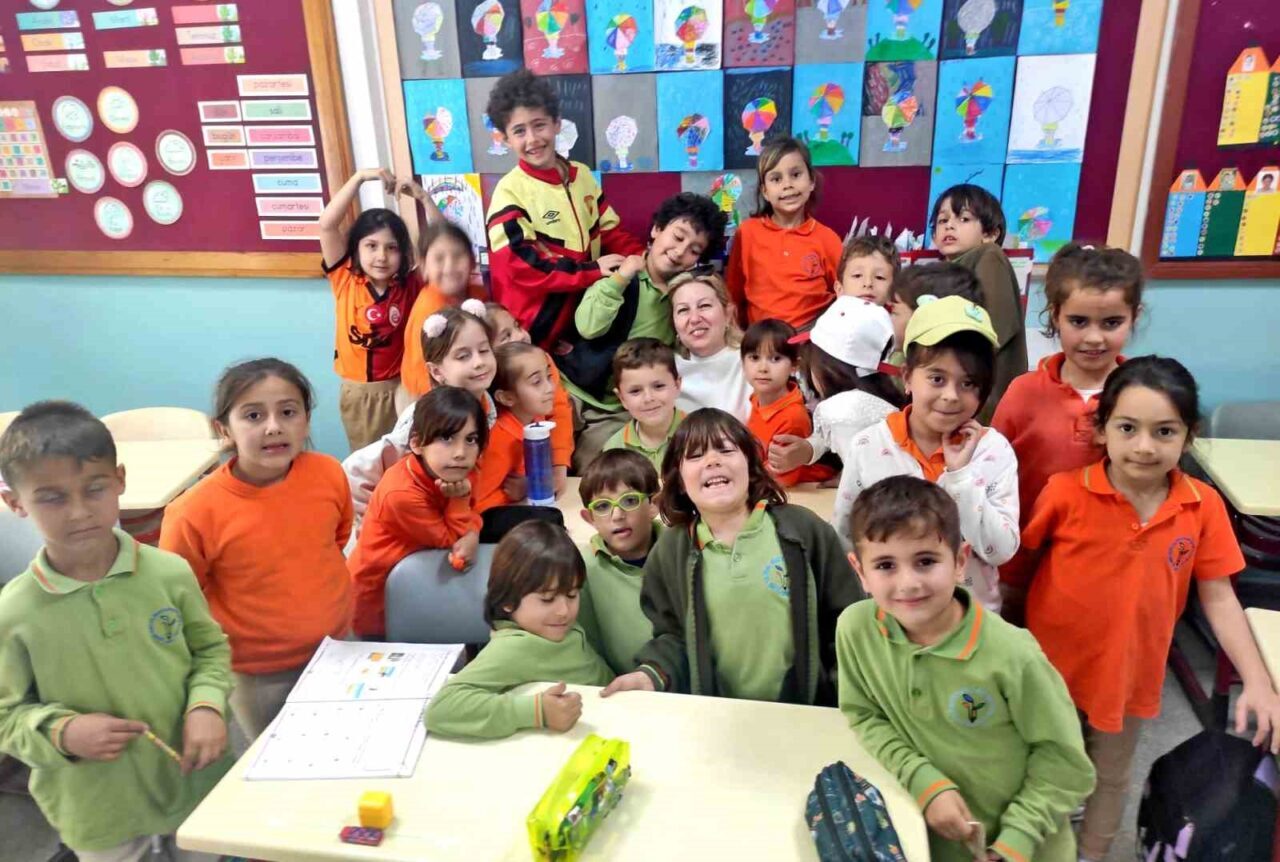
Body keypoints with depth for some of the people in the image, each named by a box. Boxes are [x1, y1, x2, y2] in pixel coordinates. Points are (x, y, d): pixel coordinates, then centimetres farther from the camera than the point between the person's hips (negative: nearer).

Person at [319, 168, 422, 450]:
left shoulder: (410, 285, -6)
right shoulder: (345, 280, -7)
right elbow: (327, 225, -17)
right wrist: (360, 178, -20)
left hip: (401, 387, 0)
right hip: (358, 391, 1)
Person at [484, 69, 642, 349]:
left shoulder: (582, 175, 9)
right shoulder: (510, 192, -11)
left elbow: (611, 232, 13)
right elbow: (522, 267, -19)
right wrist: (593, 270, -22)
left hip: (589, 298, 6)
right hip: (540, 318, -6)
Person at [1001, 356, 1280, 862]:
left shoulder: (1204, 507, -12)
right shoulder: (1065, 493, -21)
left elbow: (1219, 598, -5)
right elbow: (1016, 570, -8)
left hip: (1130, 670, 2)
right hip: (1050, 666, -2)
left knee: (1110, 777, 25)